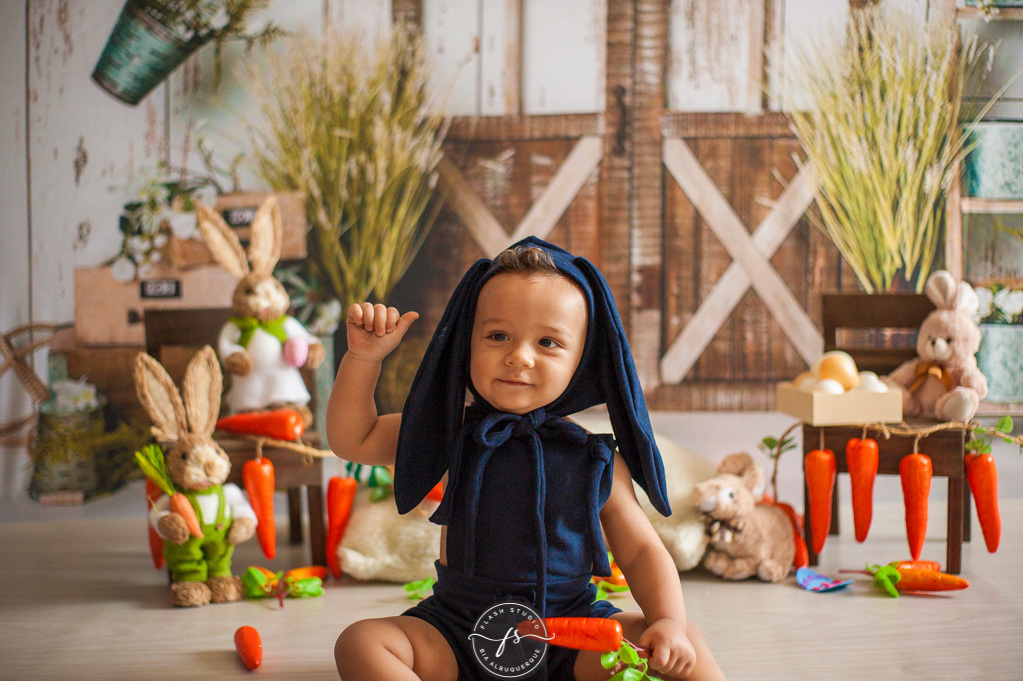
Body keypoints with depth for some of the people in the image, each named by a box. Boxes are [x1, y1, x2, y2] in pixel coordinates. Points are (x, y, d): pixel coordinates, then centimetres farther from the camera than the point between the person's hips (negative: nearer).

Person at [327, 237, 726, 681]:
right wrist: (364, 358, -8)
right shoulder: (449, 436, 0)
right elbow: (352, 440, 5)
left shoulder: (595, 460, -3)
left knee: (683, 645, -20)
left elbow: (642, 552, 3)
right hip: (459, 633, 1)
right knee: (360, 644, -23)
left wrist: (669, 621, -15)